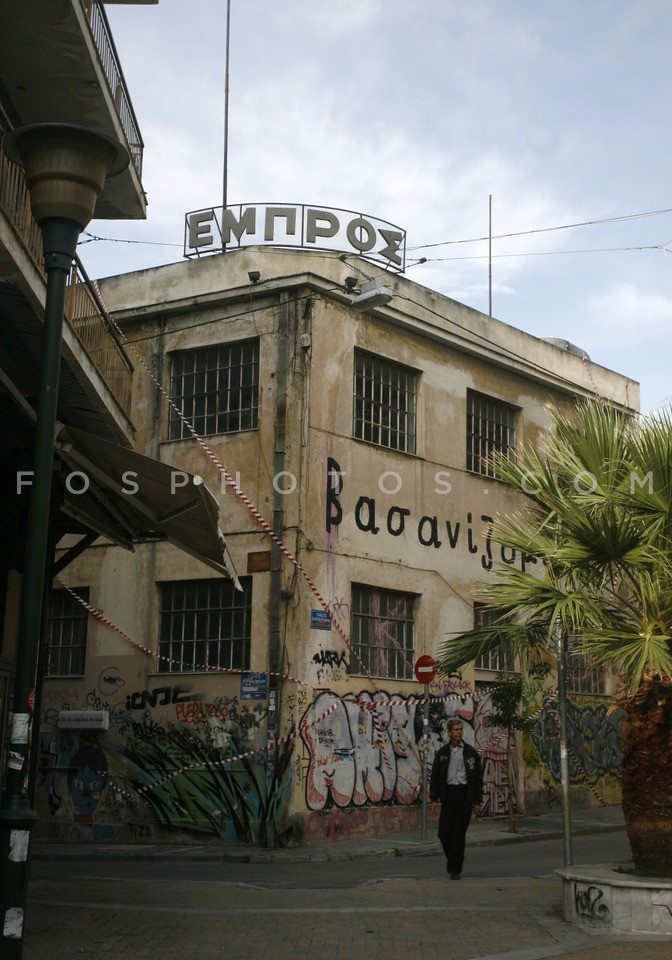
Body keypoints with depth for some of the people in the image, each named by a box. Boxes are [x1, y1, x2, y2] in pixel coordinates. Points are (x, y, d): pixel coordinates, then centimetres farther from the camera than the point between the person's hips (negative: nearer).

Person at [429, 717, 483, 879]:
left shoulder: (471, 753, 3)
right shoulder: (442, 753, 8)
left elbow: (478, 778, 3)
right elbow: (434, 776, 9)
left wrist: (477, 801, -2)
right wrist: (434, 797, -2)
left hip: (465, 794, -2)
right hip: (448, 794, 2)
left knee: (459, 833, -5)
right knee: (444, 832, -1)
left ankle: (455, 869, 4)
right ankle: (452, 858, 25)